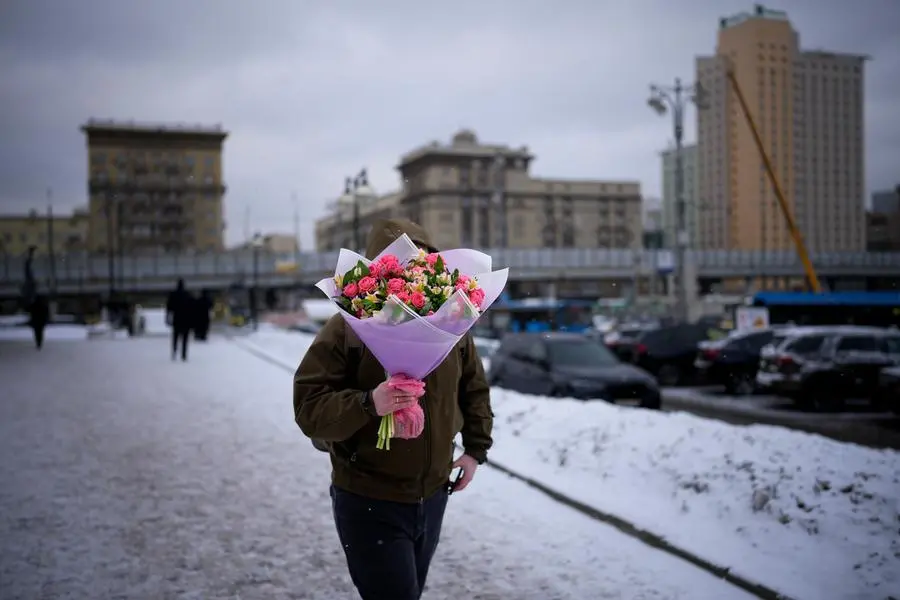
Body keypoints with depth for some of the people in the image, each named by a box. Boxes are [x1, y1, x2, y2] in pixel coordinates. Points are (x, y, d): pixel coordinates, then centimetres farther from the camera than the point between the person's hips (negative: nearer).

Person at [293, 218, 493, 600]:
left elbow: (474, 389, 17)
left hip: (433, 497, 6)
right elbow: (308, 408, -19)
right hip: (369, 504, -6)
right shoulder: (348, 328, -15)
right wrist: (368, 405, -34)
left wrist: (476, 449, 8)